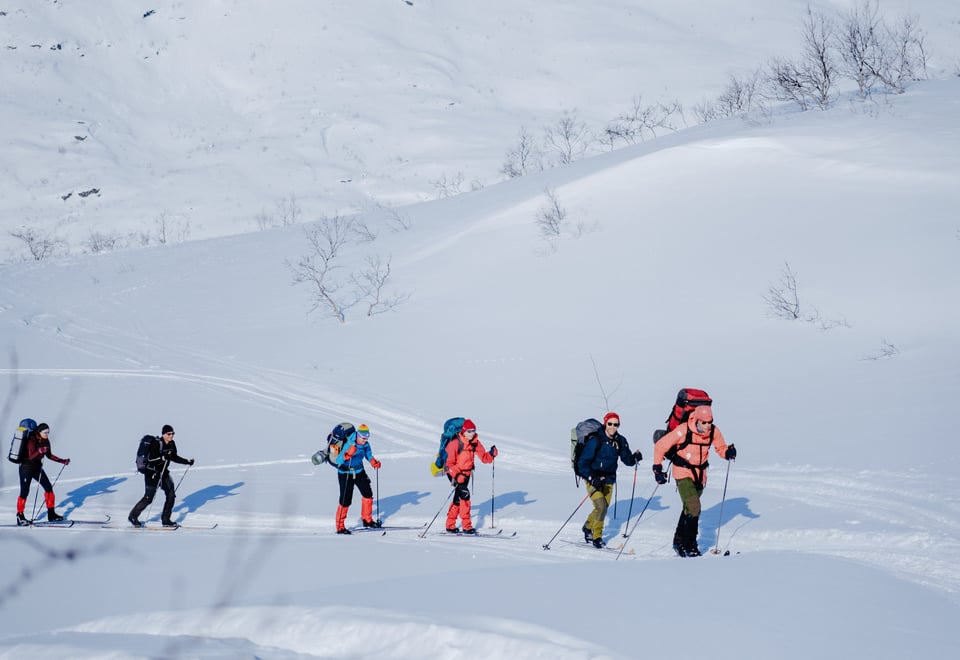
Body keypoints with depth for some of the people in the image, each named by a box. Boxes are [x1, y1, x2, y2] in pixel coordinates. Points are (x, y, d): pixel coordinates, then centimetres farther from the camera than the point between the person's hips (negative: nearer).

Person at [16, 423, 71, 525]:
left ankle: (51, 514, 8)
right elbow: (31, 456, -29)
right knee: (24, 492, -5)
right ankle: (20, 517, 6)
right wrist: (39, 451, -47)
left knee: (49, 488, 1)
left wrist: (62, 461, 5)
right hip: (27, 468, -7)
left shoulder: (45, 441, 1)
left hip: (37, 468, 7)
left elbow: (49, 455, 12)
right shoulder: (32, 440, -21)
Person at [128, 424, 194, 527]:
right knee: (148, 498, -3)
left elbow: (174, 457, 16)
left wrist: (188, 461, 9)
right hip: (152, 473, -7)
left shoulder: (172, 444, 1)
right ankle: (133, 516, 17)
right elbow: (150, 460, -27)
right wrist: (164, 457, -37)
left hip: (164, 473, 7)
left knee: (171, 495, -1)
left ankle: (165, 520, 9)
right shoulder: (156, 444, -22)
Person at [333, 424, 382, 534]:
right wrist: (347, 455, -51)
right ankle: (340, 527, 2)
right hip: (346, 473, -6)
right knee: (345, 500, -8)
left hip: (359, 472, 6)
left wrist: (373, 462, -13)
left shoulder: (366, 444, -7)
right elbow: (338, 460, -32)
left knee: (368, 494, 8)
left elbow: (368, 454, 9)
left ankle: (367, 519, 27)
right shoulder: (349, 445, -26)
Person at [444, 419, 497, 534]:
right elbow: (450, 462, -20)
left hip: (466, 473, 7)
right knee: (464, 495, -19)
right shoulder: (455, 444, -19)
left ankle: (450, 525, 28)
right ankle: (467, 526, -16)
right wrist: (455, 476, -33)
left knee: (458, 499, 15)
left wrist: (491, 454, -24)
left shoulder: (475, 443, -1)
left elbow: (484, 457, -3)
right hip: (454, 473, -7)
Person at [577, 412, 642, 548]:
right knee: (601, 507, -17)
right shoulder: (595, 440, -17)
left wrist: (635, 457, -17)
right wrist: (592, 478, -27)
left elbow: (627, 459, 5)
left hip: (608, 480, 6)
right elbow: (583, 463, -16)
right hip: (593, 479, -6)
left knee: (604, 508, 12)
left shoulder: (620, 441, 0)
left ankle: (588, 527, 38)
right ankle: (596, 537, -3)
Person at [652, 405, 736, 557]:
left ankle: (679, 542, 34)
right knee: (693, 508, -19)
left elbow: (721, 448, 7)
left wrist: (728, 452, -16)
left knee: (689, 508, 18)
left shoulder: (714, 432, -10)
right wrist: (657, 469, -14)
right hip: (683, 473, -6)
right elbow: (660, 446, -14)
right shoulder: (683, 431, -23)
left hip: (700, 474, 6)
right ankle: (689, 545, -10)